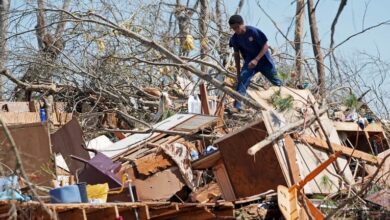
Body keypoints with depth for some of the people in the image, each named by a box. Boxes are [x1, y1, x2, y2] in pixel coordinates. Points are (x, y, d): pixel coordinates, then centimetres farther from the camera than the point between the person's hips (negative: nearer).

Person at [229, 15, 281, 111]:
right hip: (249, 61, 2)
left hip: (264, 60, -2)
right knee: (242, 79, -22)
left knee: (276, 82, 11)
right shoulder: (235, 38, -10)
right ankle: (237, 107, -26)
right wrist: (238, 72, 4)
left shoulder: (253, 31, -23)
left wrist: (256, 59, -28)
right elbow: (236, 54, 4)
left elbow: (265, 46, -17)